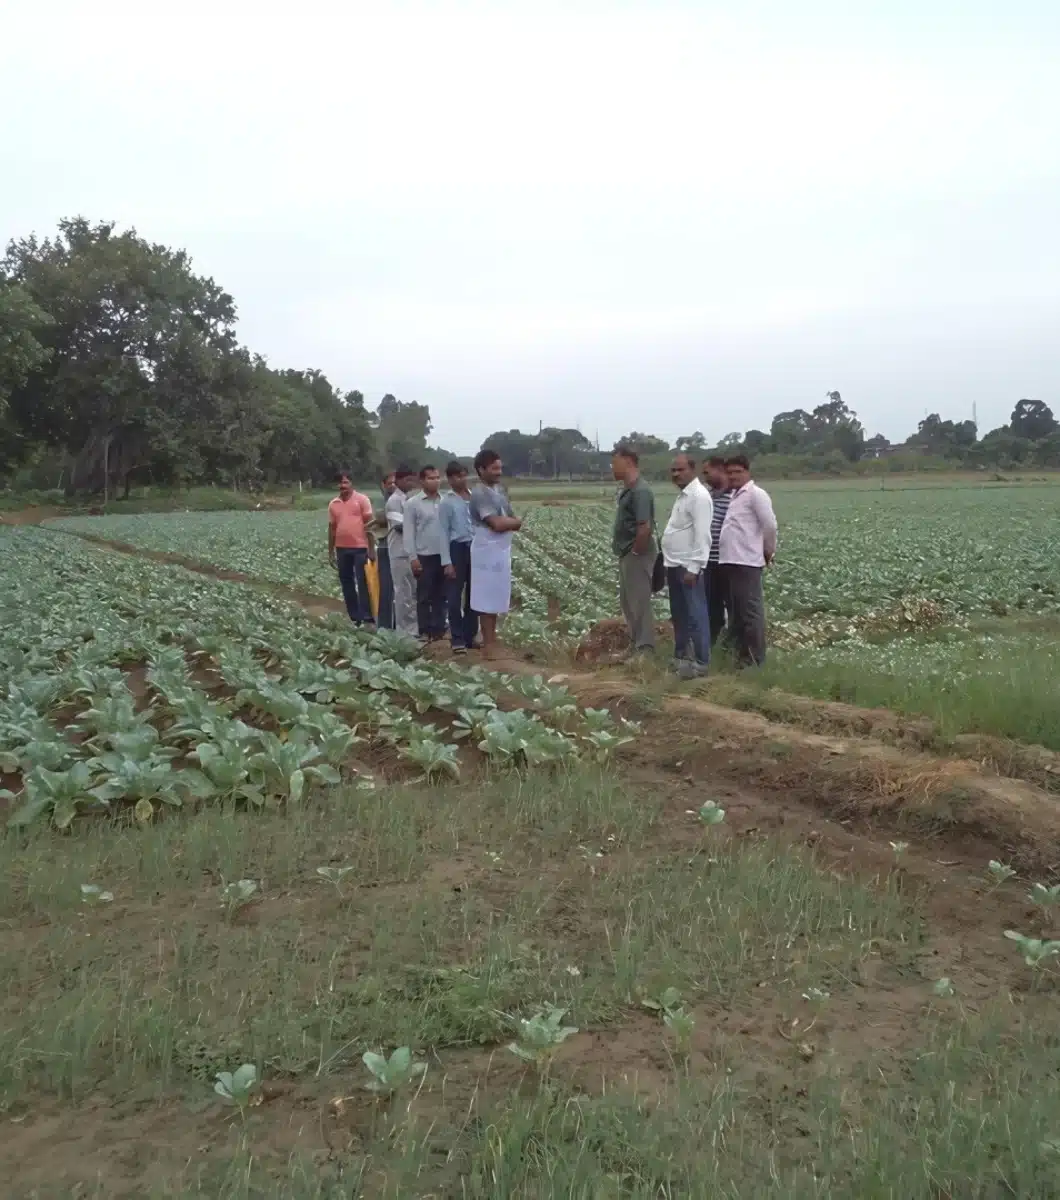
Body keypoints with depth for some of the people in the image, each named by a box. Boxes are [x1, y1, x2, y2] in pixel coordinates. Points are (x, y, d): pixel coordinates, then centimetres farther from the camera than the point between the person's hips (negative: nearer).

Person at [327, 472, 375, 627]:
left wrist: (371, 549, -9)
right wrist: (330, 552, 12)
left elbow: (369, 525, -5)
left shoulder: (362, 500, -4)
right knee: (347, 584, 8)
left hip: (360, 548, -5)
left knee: (363, 584, -4)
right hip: (342, 549, 5)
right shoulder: (333, 504, 9)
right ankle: (354, 618, 15)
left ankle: (367, 618, -2)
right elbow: (332, 528, 14)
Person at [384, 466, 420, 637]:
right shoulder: (394, 501, -10)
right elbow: (400, 525, -15)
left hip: (413, 551, 8)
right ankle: (404, 630, 3)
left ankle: (412, 627, 17)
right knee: (404, 592, -3)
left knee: (414, 591, 10)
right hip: (401, 553, -8)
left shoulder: (409, 499, 15)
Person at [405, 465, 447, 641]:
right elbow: (409, 532, -4)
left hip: (443, 555, 3)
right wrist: (413, 557, -9)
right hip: (424, 556, -3)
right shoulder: (413, 503, -3)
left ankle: (439, 629, 17)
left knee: (441, 595, 9)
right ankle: (425, 631, 11)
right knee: (424, 596, 4)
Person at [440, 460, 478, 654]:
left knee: (473, 595, 9)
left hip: (475, 548, 4)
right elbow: (444, 533, -4)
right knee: (455, 596, -1)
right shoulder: (447, 502, -2)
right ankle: (457, 639, 5)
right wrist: (447, 562, -10)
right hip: (457, 549, -4)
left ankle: (470, 636, 19)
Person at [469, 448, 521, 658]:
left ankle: (492, 639, 20)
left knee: (496, 599, 13)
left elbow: (515, 523, 12)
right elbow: (497, 524, -22)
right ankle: (488, 644, 1)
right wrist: (514, 521, -5)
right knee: (487, 599, -3)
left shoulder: (499, 489, 13)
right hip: (488, 551, -9)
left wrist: (507, 522, -9)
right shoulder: (479, 493, -15)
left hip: (501, 550, 9)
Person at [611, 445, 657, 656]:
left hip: (636, 556, -10)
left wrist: (635, 553, -18)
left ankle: (645, 650, 3)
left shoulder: (640, 491, -20)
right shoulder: (627, 490, 12)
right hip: (627, 555, 10)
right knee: (628, 601, 16)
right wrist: (624, 551, 14)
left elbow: (645, 528, -26)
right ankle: (635, 646, 25)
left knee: (639, 602, -4)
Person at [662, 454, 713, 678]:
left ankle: (701, 662, 0)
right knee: (678, 614, 16)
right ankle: (680, 655, 26)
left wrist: (693, 568, -23)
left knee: (695, 615, -5)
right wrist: (670, 562, 16)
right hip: (675, 565, 10)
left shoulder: (699, 495, -14)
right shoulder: (683, 495, 16)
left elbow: (701, 535, -20)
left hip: (688, 567, -10)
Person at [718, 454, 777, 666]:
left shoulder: (756, 494, -8)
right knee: (735, 611, 14)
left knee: (751, 612, -6)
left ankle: (755, 661, -2)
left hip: (747, 562, -9)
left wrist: (769, 551, -2)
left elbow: (770, 525, -12)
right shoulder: (734, 495, 18)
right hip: (729, 561, 10)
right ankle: (741, 655, 22)